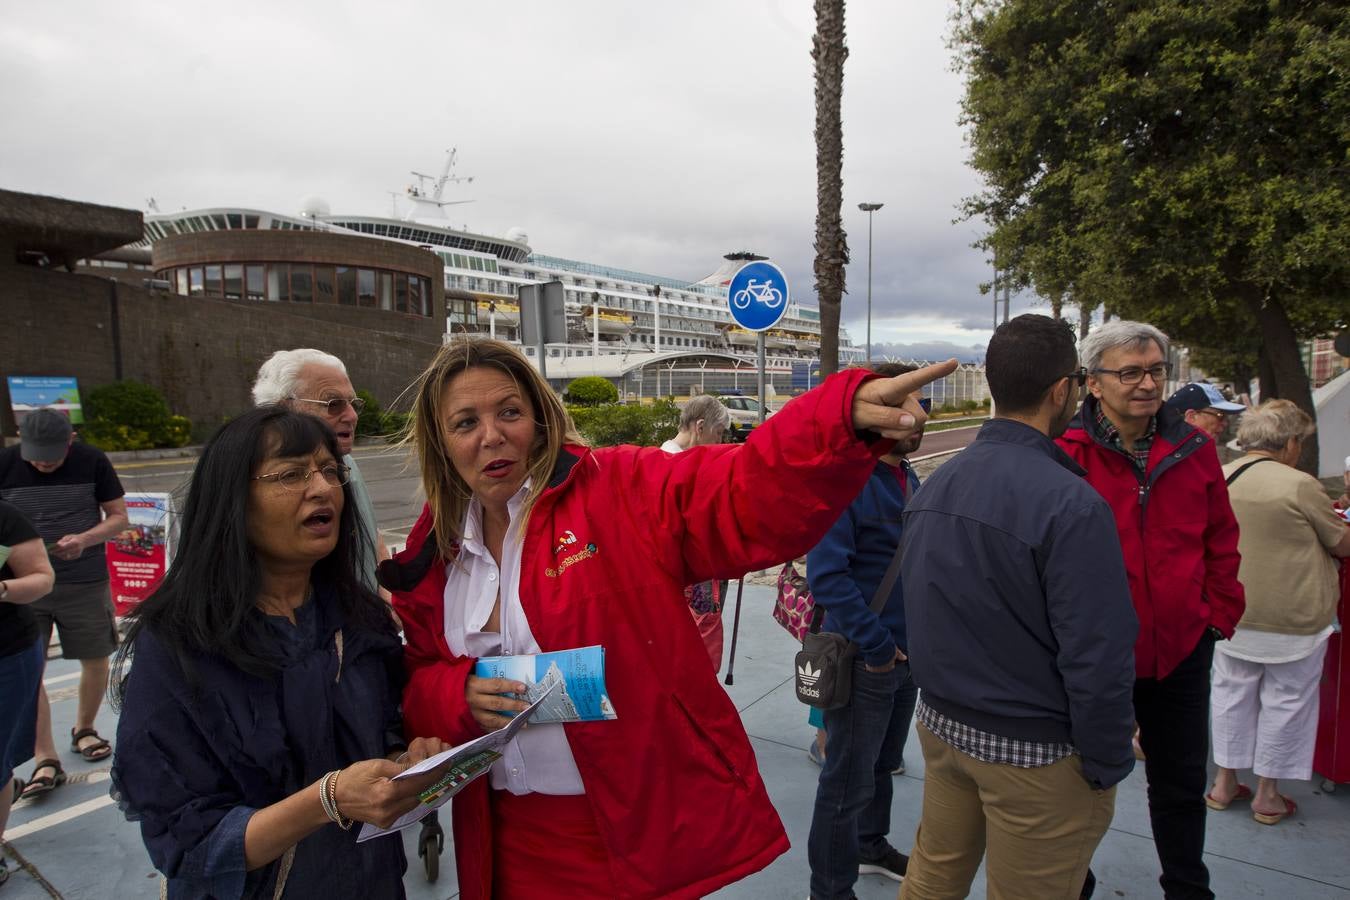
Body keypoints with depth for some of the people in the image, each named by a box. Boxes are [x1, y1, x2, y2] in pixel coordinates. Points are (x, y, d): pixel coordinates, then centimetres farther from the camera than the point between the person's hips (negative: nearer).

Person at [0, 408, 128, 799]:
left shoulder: (92, 461, -7)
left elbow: (118, 517, 0)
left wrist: (85, 539, -19)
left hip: (86, 583, 0)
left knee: (95, 660, 10)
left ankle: (83, 730, 35)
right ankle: (46, 762, 6)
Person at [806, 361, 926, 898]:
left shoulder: (908, 478, 6)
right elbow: (825, 576, -26)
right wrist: (877, 647, -21)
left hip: (906, 651, 8)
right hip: (864, 658, -8)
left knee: (883, 762, 26)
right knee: (849, 779, 7)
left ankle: (870, 846, 48)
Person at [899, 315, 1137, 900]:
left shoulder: (933, 485, 0)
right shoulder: (1071, 505, -23)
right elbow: (1097, 658, -23)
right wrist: (1107, 765, -9)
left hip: (940, 723, 7)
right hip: (1033, 754, -6)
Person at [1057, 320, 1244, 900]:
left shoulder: (1194, 450, 0)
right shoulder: (1066, 454, -15)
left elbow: (1221, 542, 10)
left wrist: (1220, 613, 5)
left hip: (1181, 650, 4)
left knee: (1182, 786, 22)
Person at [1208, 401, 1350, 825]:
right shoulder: (1300, 485, -17)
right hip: (1293, 618, -4)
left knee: (1232, 691, 16)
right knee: (1285, 700, 10)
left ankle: (1224, 782, 25)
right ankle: (1268, 794, 21)